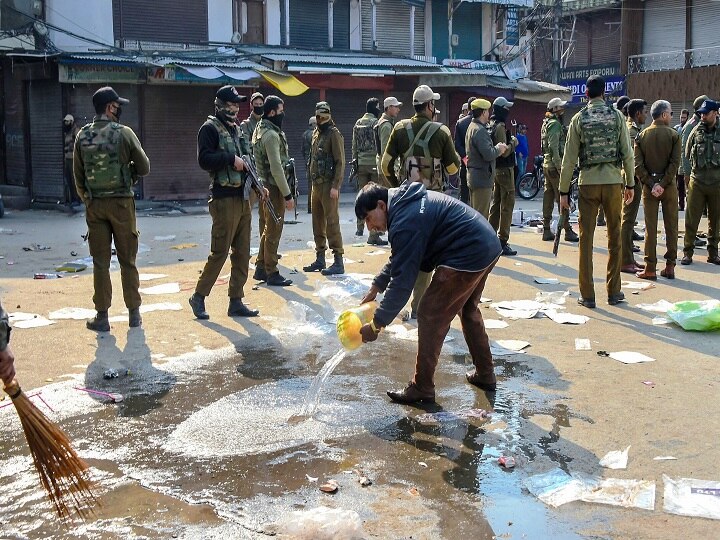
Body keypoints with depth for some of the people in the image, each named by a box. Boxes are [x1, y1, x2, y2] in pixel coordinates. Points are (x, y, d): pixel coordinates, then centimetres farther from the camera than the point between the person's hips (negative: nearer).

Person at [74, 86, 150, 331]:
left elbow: (78, 175, 7)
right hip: (121, 202, -2)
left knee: (100, 262, 7)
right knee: (127, 260, 8)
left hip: (94, 204, 2)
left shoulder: (82, 136, 2)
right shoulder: (124, 133, -8)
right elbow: (144, 168, -4)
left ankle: (102, 316, 9)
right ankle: (134, 313, 13)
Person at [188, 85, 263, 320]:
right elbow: (204, 159, -19)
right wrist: (231, 159, -20)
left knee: (242, 254, 9)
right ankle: (199, 297, 8)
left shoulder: (237, 129, 18)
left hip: (243, 199, 8)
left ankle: (236, 302, 15)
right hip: (224, 199, -8)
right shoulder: (210, 128, -7)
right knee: (219, 252, -6)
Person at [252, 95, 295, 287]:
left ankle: (261, 268, 25)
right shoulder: (272, 135, -19)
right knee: (273, 232, -1)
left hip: (265, 187, 10)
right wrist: (288, 195, -21)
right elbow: (276, 168, -23)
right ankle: (272, 274, 7)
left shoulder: (260, 130, 12)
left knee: (269, 229, 18)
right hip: (273, 188, -10)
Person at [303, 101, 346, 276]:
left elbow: (340, 162, -14)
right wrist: (314, 180, 14)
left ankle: (338, 262, -5)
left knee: (332, 223, -8)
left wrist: (335, 186, -19)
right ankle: (320, 259, 21)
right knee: (317, 223, 12)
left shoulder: (334, 134, -9)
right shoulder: (316, 133, 16)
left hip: (328, 185, -8)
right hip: (316, 184, 8)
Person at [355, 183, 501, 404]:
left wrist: (376, 324, -12)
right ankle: (485, 374, 39)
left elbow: (402, 281, -19)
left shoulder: (405, 222, -19)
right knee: (468, 311, 27)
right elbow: (398, 260, 23)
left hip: (468, 257, -11)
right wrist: (375, 287, 18)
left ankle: (422, 389, 9)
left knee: (431, 318, -1)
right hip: (490, 247, 11)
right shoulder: (408, 202, 13)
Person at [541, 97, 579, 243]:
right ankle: (568, 231, -5)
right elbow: (554, 147, -21)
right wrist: (560, 167, -22)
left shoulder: (547, 123, 18)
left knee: (548, 197, 9)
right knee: (562, 198, -7)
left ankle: (546, 230, 11)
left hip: (547, 164, 10)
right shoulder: (555, 124, -13)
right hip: (555, 164, -10)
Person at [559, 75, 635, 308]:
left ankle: (587, 295, 5)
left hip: (588, 184, 0)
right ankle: (614, 292, 16)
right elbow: (628, 154, 1)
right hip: (613, 182, 1)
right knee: (614, 238, 11)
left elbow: (569, 158, -2)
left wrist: (563, 191, 3)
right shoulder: (617, 116, 1)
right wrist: (630, 184, 11)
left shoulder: (579, 119, 0)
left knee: (586, 239, 4)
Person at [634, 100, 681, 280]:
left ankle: (650, 268, 2)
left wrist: (650, 184, -7)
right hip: (669, 185, -1)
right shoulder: (674, 135, -4)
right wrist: (663, 184, -12)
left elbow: (638, 164, -6)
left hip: (649, 186, 1)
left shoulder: (642, 135, 1)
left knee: (650, 228, 3)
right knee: (671, 227, 8)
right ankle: (670, 266, 10)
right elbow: (675, 163, -13)